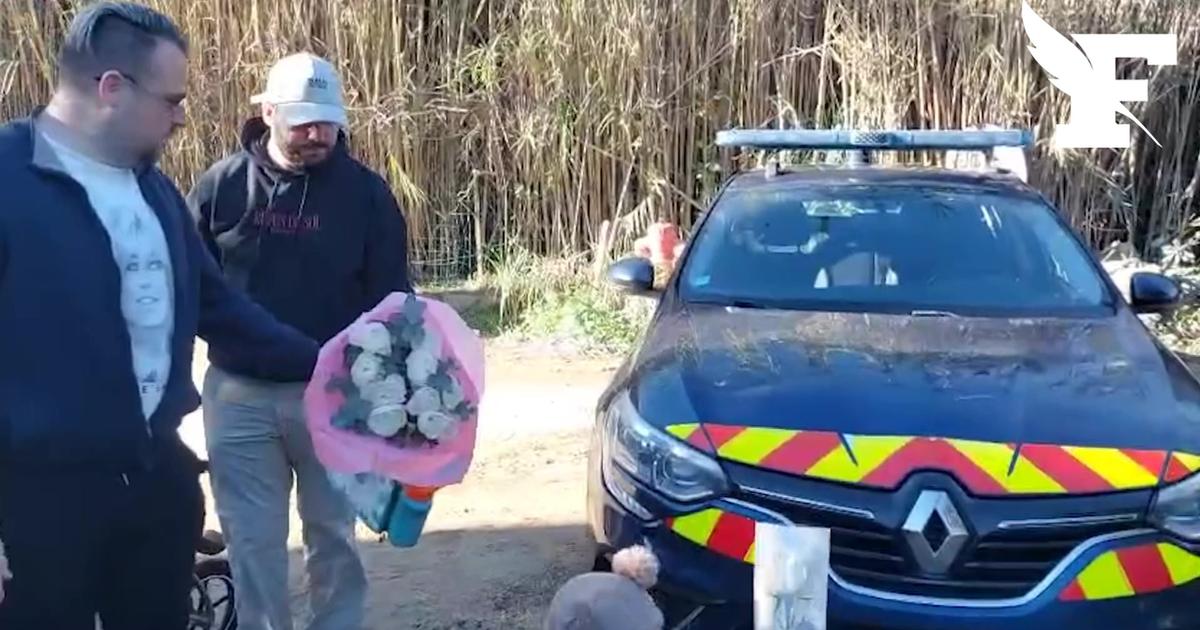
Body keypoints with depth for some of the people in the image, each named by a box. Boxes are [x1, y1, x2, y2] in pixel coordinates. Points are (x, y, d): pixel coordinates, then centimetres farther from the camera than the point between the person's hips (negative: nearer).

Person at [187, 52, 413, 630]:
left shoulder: (364, 191, -5)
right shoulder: (222, 184, -3)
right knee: (252, 540, 10)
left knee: (333, 534, 14)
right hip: (238, 393, 1)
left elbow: (390, 295, -1)